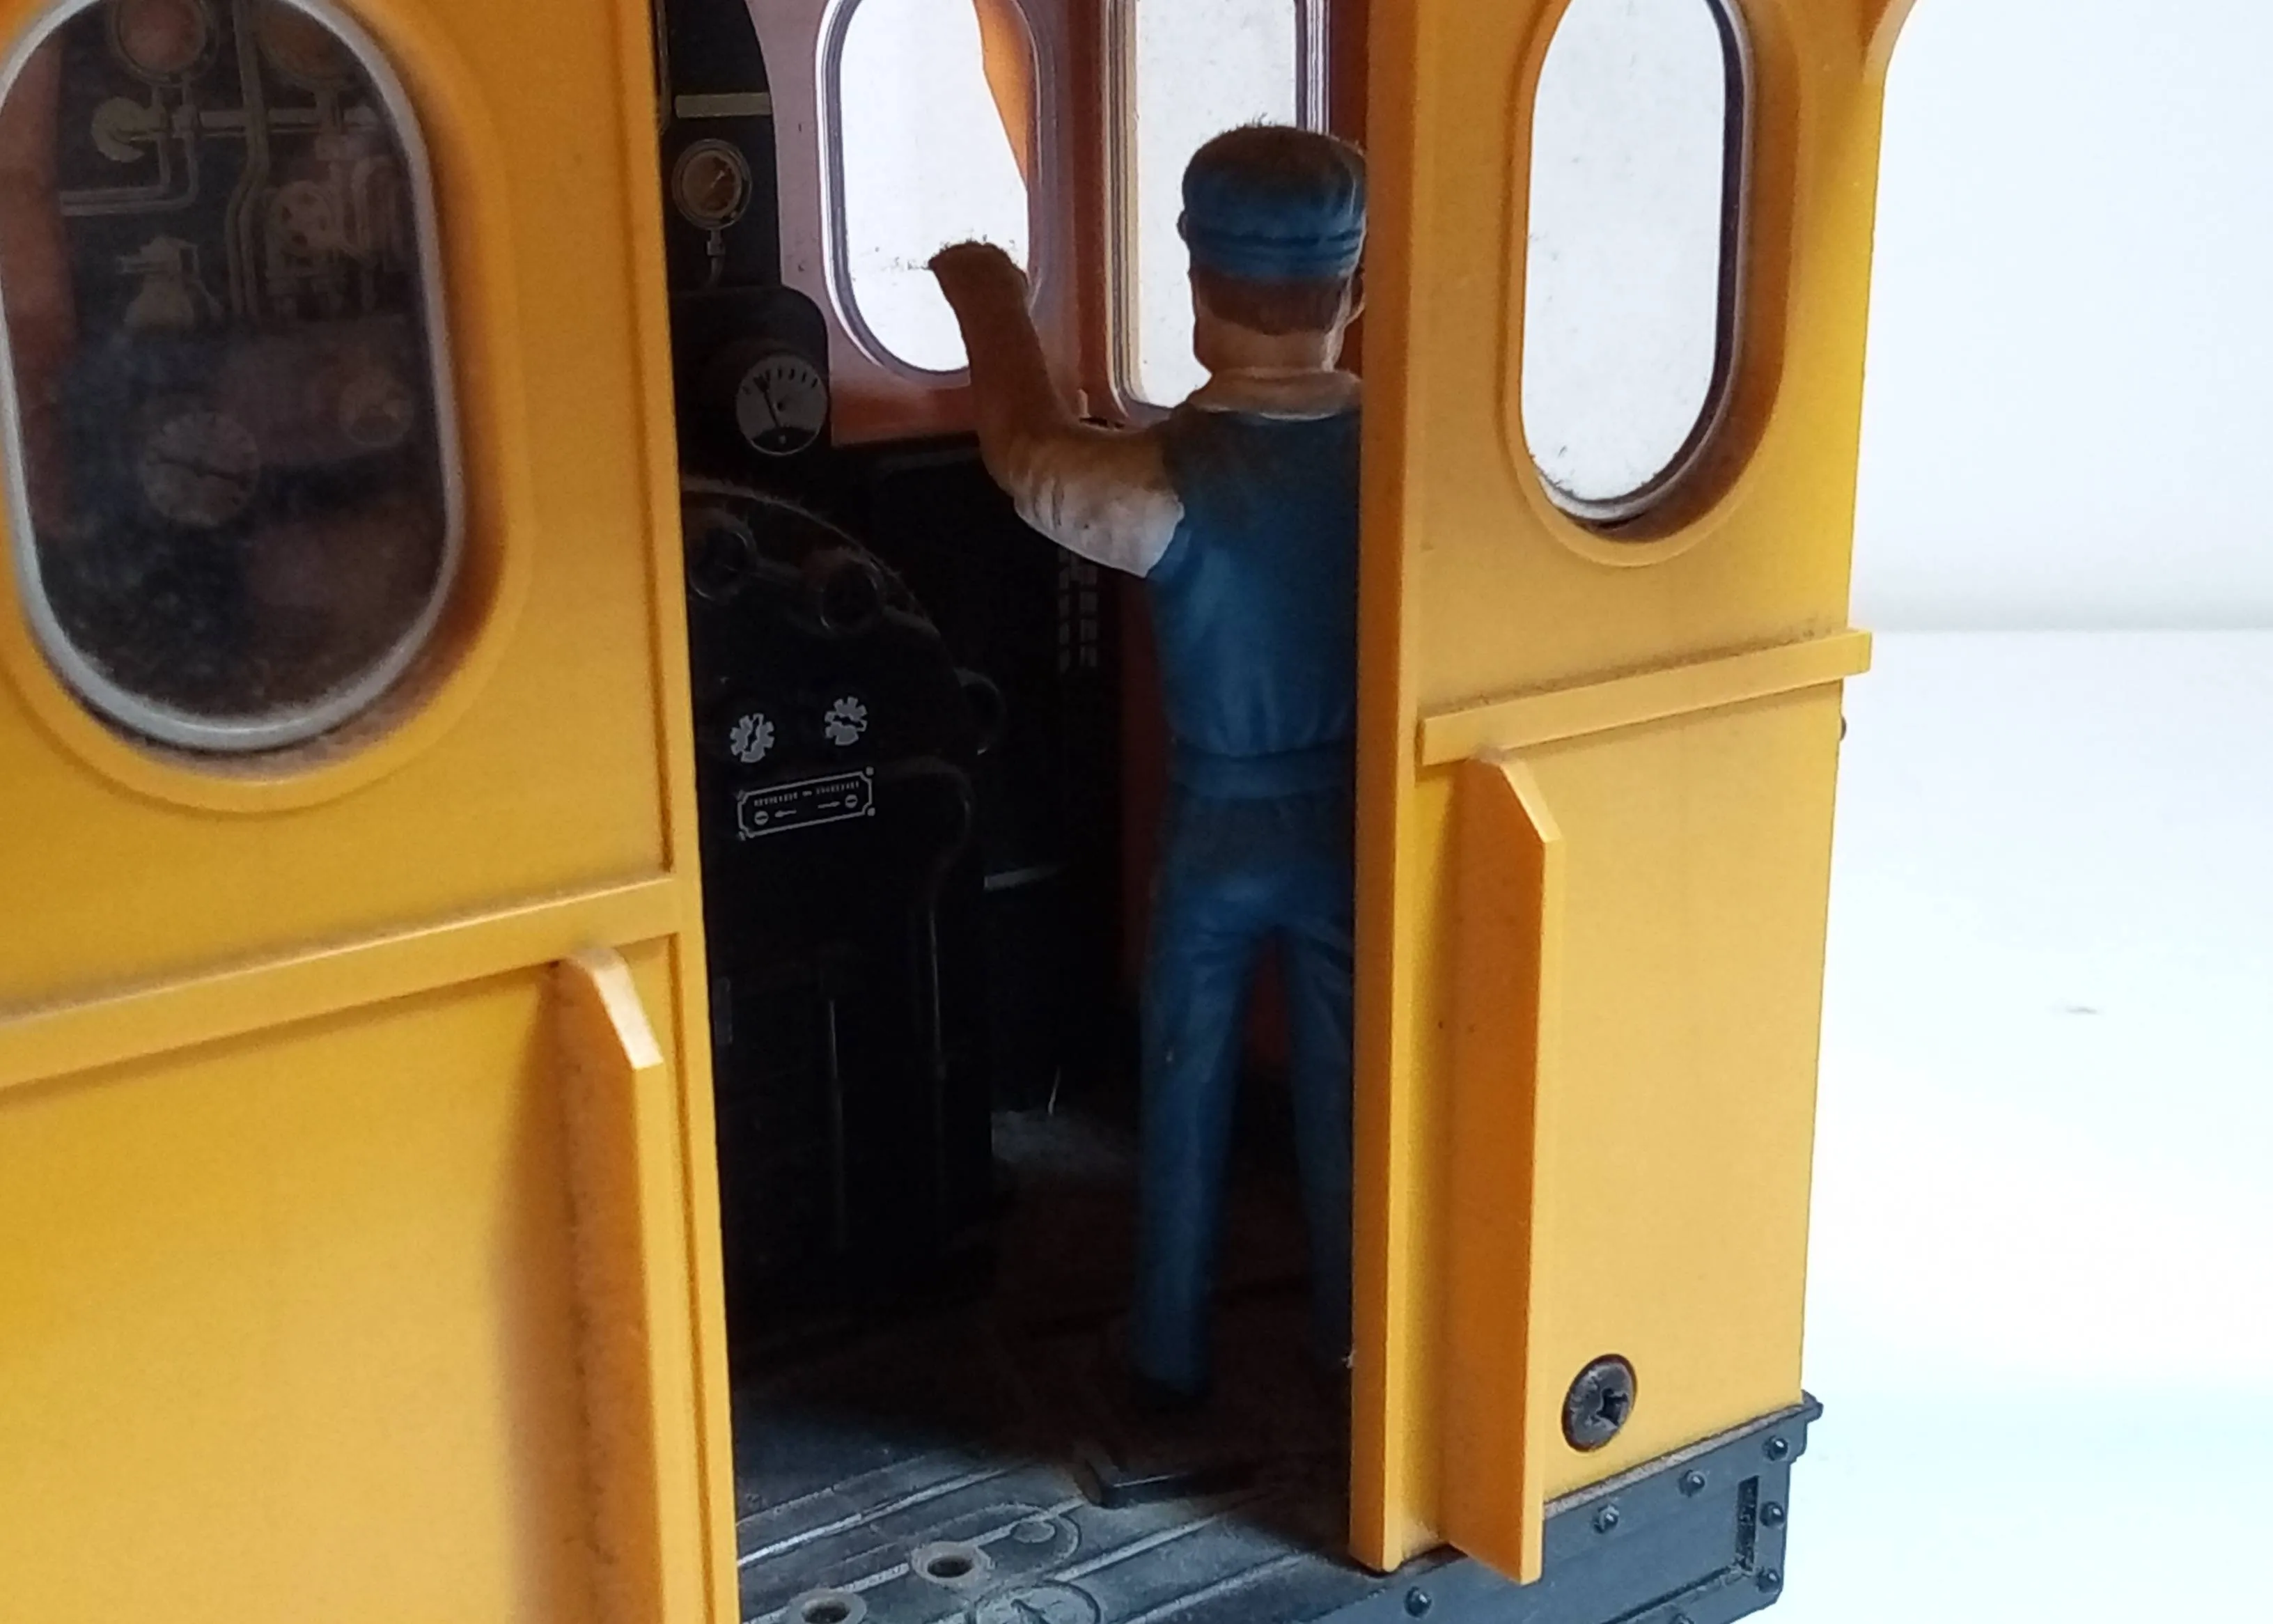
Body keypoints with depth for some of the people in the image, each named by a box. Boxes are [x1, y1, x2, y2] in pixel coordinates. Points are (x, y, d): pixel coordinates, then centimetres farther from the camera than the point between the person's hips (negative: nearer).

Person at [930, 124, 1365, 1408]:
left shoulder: (1168, 480, -23)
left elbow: (1030, 455, -4)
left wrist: (993, 304, 10)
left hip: (1220, 826, -2)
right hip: (1355, 821, 3)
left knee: (1188, 1093, 15)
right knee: (1345, 1085, 17)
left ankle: (1174, 1356, 29)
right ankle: (1350, 1340, 33)